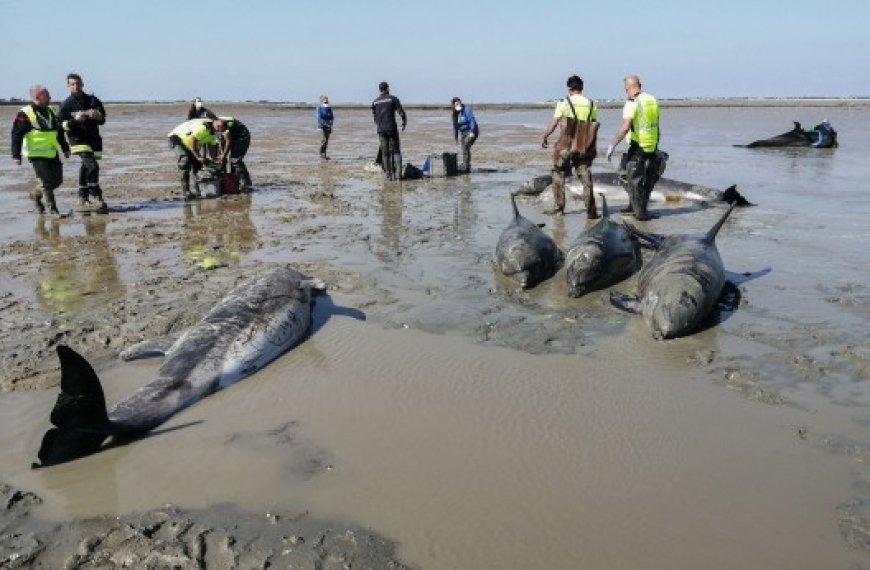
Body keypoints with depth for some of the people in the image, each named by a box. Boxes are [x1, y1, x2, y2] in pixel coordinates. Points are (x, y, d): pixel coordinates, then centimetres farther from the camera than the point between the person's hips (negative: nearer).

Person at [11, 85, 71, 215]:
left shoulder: (51, 111, 11)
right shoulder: (25, 114, -11)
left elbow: (59, 132, 22)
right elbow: (16, 135, -11)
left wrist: (65, 148, 22)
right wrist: (16, 155, -14)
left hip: (53, 153, 7)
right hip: (37, 155, -7)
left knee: (57, 180, 10)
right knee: (47, 182, -6)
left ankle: (36, 195, 34)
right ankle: (53, 209, 4)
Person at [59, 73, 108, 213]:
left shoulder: (93, 101, 9)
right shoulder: (66, 105, -1)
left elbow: (102, 120, 12)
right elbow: (63, 125, -3)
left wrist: (97, 116, -10)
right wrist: (75, 120, -21)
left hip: (94, 139, 4)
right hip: (78, 140, -4)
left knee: (86, 168, 13)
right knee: (92, 166, -21)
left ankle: (83, 197, 26)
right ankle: (98, 199, -16)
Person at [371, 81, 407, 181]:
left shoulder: (374, 102, 10)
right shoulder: (393, 98, -1)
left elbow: (375, 117, 16)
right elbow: (401, 113, -4)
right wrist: (404, 124, 12)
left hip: (381, 130, 3)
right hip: (392, 128, -3)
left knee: (385, 152, 9)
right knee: (396, 151, 4)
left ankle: (388, 174, 8)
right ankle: (398, 172, -13)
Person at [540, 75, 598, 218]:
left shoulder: (564, 103, -6)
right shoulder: (591, 104, 6)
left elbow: (553, 123, -4)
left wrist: (544, 137, 10)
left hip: (566, 144, -3)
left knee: (558, 174, 11)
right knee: (585, 176, 8)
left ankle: (559, 208, 15)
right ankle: (591, 210, 3)